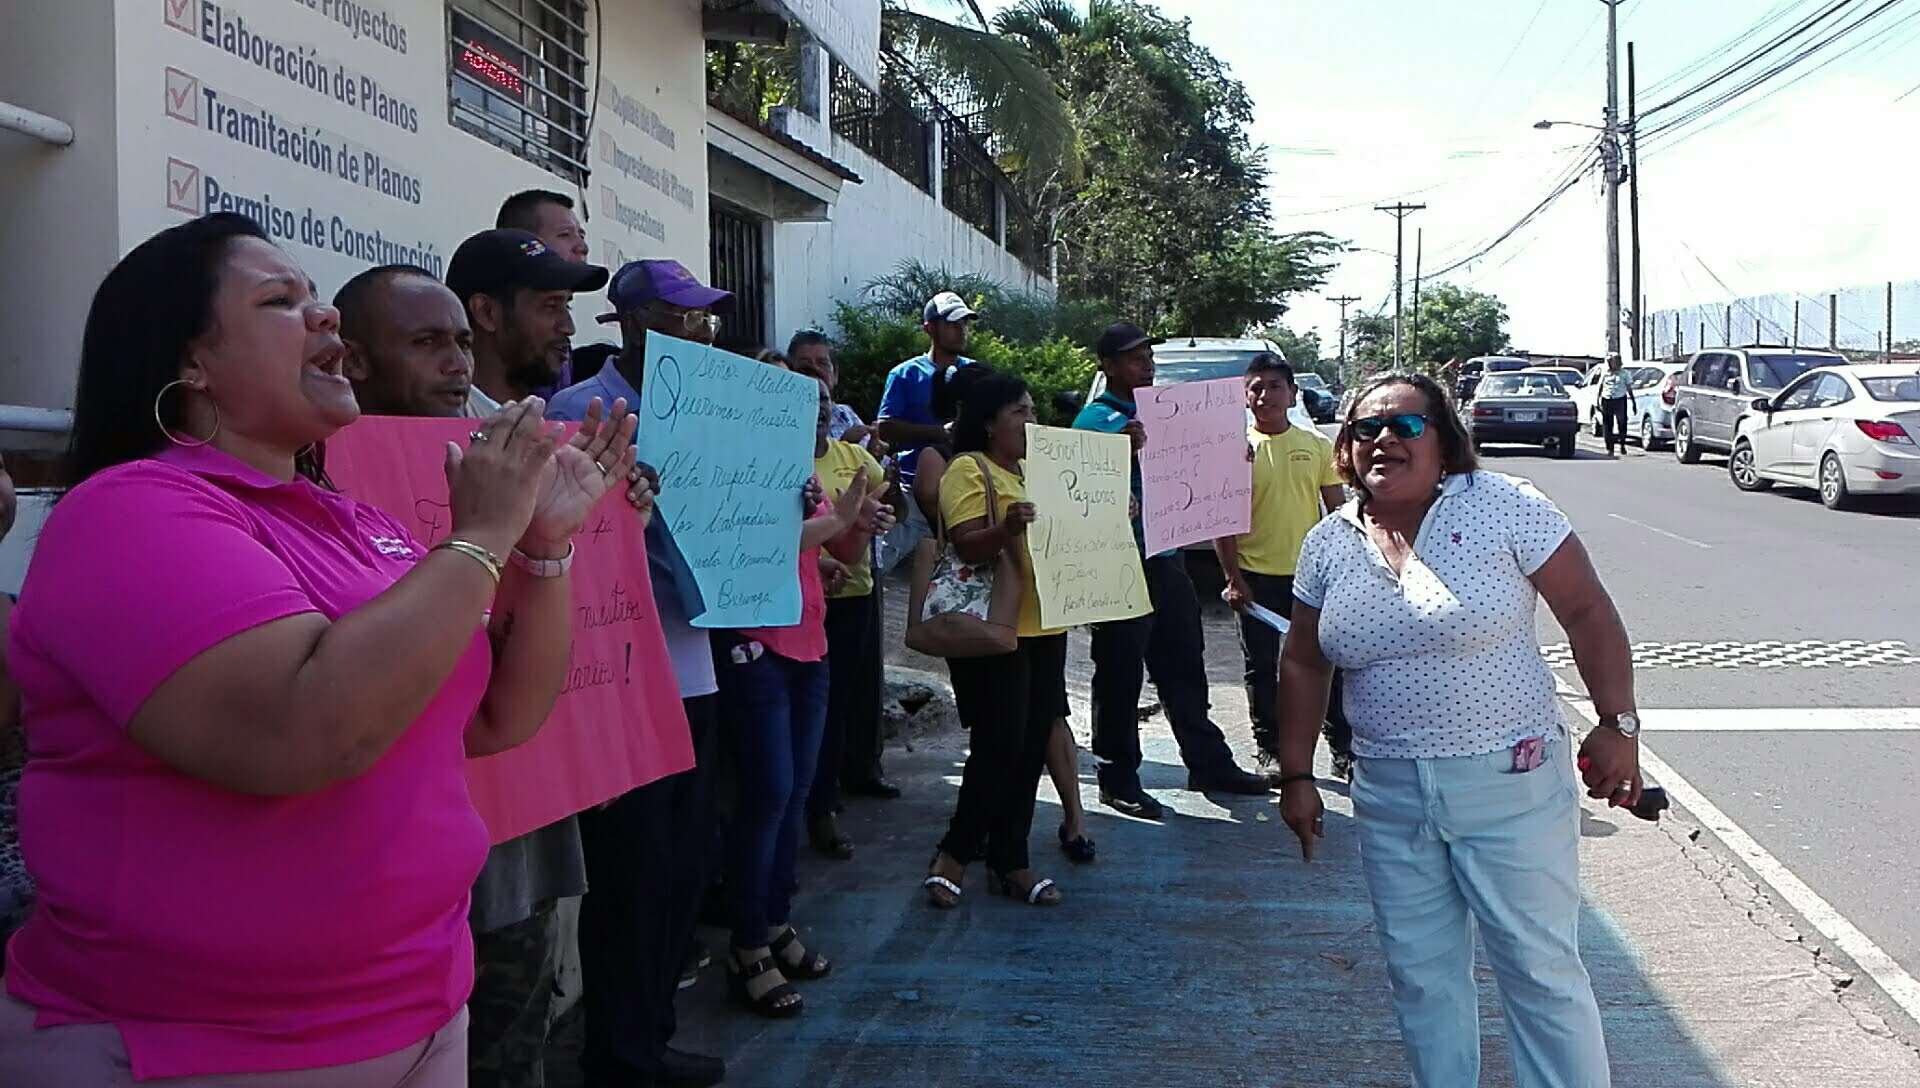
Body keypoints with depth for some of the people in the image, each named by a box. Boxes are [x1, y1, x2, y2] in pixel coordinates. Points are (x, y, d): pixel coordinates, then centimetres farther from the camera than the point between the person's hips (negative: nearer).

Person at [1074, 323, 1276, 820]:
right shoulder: (1095, 419, -9)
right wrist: (1126, 448, -32)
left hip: (1167, 558, 8)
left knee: (1184, 666, 17)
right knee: (1121, 674, 1)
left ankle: (1208, 762, 28)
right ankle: (1118, 778, 11)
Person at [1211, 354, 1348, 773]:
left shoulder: (1317, 445, 3)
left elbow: (1339, 511, 8)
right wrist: (1233, 578, -7)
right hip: (1256, 576, -1)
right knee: (1262, 668, 8)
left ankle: (1344, 746, 20)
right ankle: (1270, 750, 19)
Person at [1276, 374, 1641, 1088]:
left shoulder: (1501, 507, -7)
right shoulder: (1328, 544, 5)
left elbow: (1587, 611, -5)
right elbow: (1304, 664, 12)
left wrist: (1617, 726, -12)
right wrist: (1296, 775, 10)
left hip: (1509, 784, -4)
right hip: (1388, 796, 4)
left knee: (1540, 967, 4)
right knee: (1420, 975, 13)